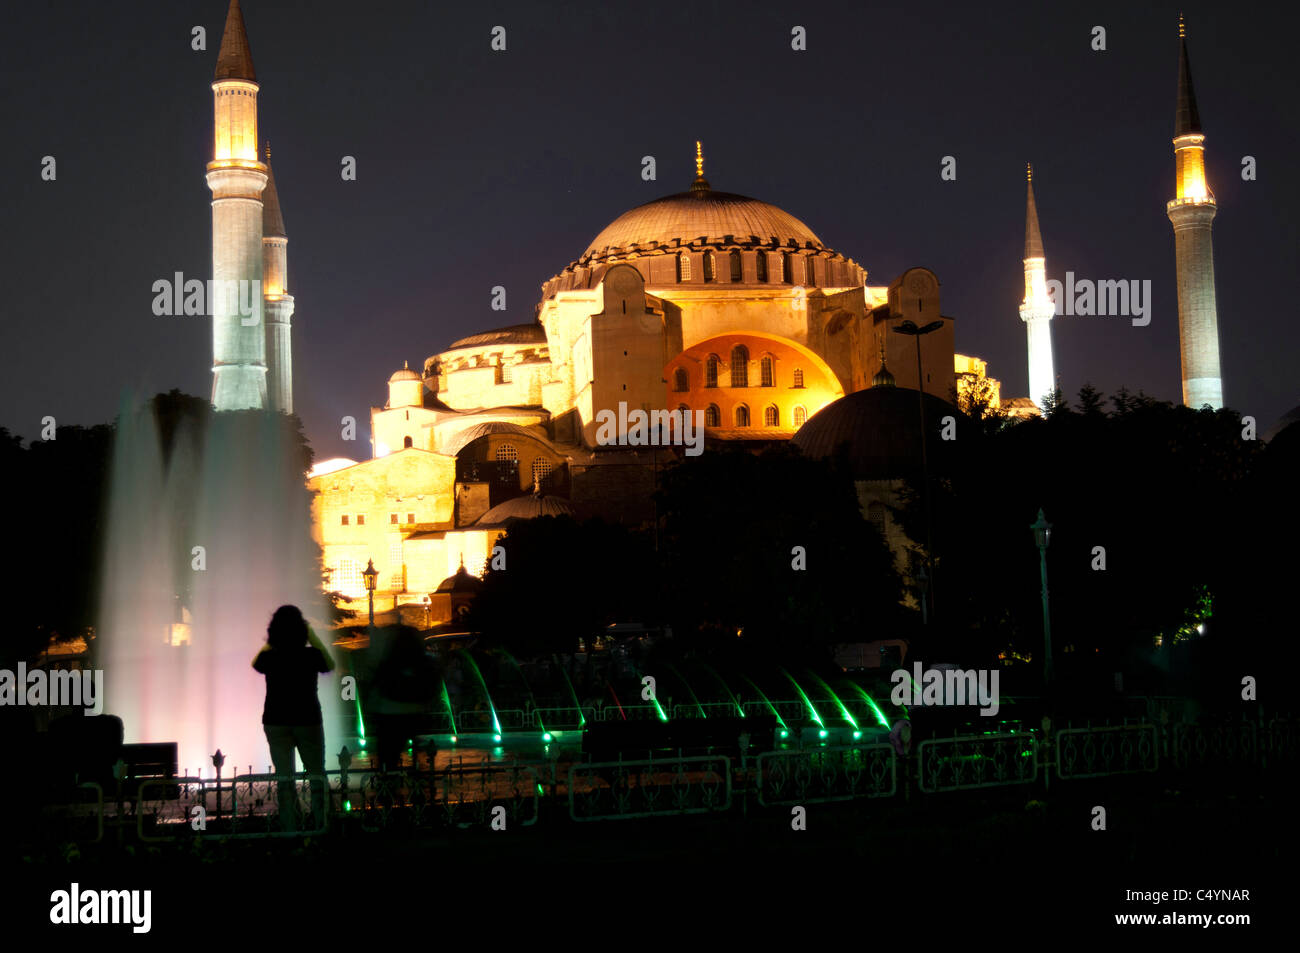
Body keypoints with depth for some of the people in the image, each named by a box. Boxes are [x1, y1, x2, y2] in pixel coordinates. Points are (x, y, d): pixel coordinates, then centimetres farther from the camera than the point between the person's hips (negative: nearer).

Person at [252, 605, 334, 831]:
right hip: (308, 721, -1)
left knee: (284, 779, 6)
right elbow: (330, 665, 10)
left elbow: (255, 663, 15)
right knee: (317, 777, 12)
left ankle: (290, 829, 3)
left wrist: (272, 641, 14)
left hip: (276, 723, 1)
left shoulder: (269, 658, -10)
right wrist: (313, 637, 9)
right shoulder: (311, 656, -13)